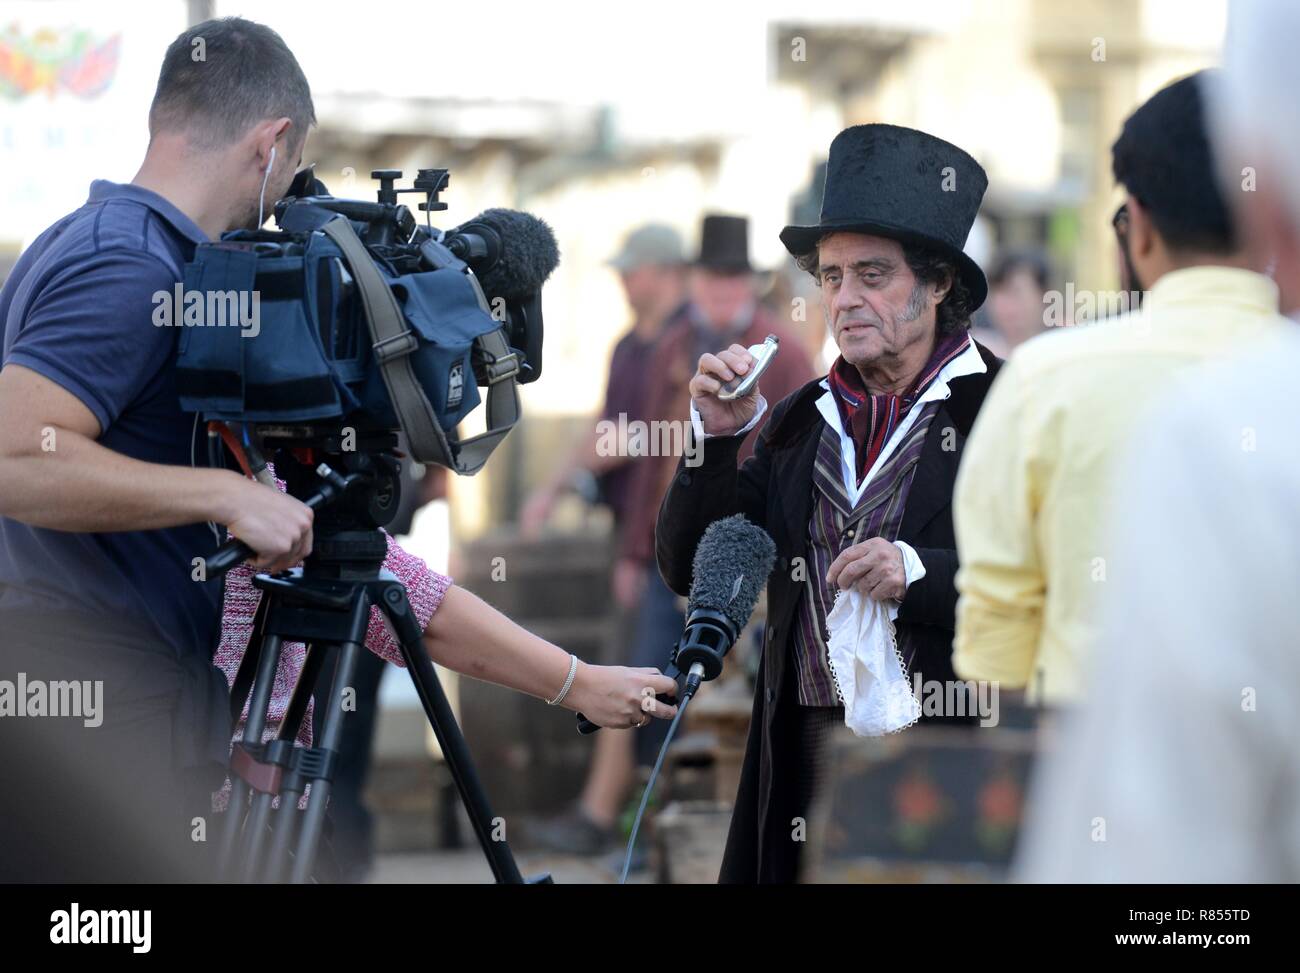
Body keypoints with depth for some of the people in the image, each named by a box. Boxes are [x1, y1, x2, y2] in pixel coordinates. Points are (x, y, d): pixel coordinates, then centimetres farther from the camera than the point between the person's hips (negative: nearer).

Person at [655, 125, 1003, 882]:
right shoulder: (801, 421, 14)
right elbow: (688, 569, 13)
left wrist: (919, 573, -22)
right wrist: (718, 436, -1)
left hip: (951, 755, -4)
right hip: (812, 755, 4)